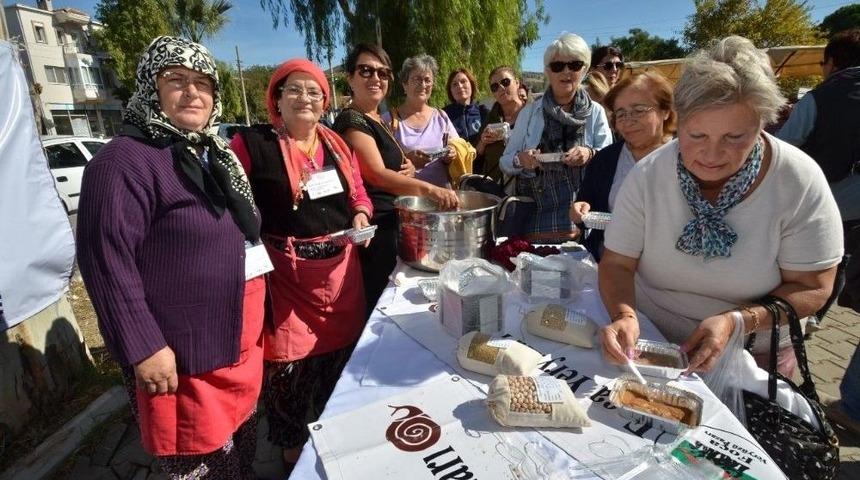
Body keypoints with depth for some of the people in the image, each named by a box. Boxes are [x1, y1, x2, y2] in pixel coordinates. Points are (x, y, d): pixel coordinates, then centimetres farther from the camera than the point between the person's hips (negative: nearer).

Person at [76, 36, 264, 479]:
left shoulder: (214, 154, 11)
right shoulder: (124, 160, -17)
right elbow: (107, 261, -22)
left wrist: (252, 307, 18)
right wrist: (143, 346, -22)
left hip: (237, 338, 8)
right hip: (179, 354, -8)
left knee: (242, 443, 27)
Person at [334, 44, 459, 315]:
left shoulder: (379, 120, 15)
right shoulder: (351, 121, -13)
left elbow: (394, 163, 26)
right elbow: (377, 174, -27)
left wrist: (409, 168, 2)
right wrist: (429, 189, -38)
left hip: (392, 224, 10)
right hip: (374, 229, -9)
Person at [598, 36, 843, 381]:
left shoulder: (799, 183, -13)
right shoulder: (647, 175, -11)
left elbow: (811, 288, -7)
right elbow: (617, 264, -8)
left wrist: (736, 321, -23)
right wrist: (625, 317, -27)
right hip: (646, 343, 0)